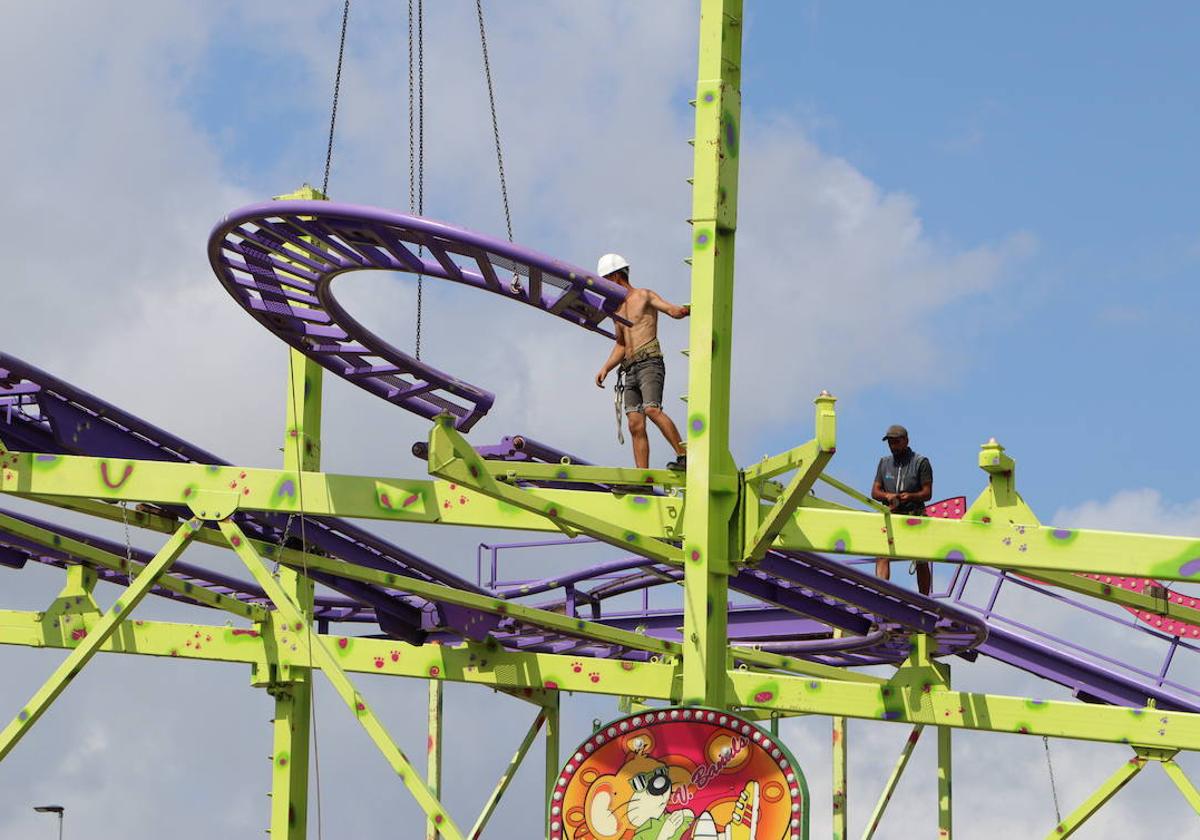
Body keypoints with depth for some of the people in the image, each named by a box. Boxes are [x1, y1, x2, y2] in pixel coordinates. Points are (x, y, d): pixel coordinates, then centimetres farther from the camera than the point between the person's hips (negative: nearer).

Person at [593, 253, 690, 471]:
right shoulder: (618, 309, 25)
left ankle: (684, 456, -29)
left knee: (652, 409, -27)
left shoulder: (645, 296, 4)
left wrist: (684, 311, -32)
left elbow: (673, 310, -9)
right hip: (630, 370, 7)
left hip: (649, 362, -7)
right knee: (636, 425, -3)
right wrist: (605, 368, 18)